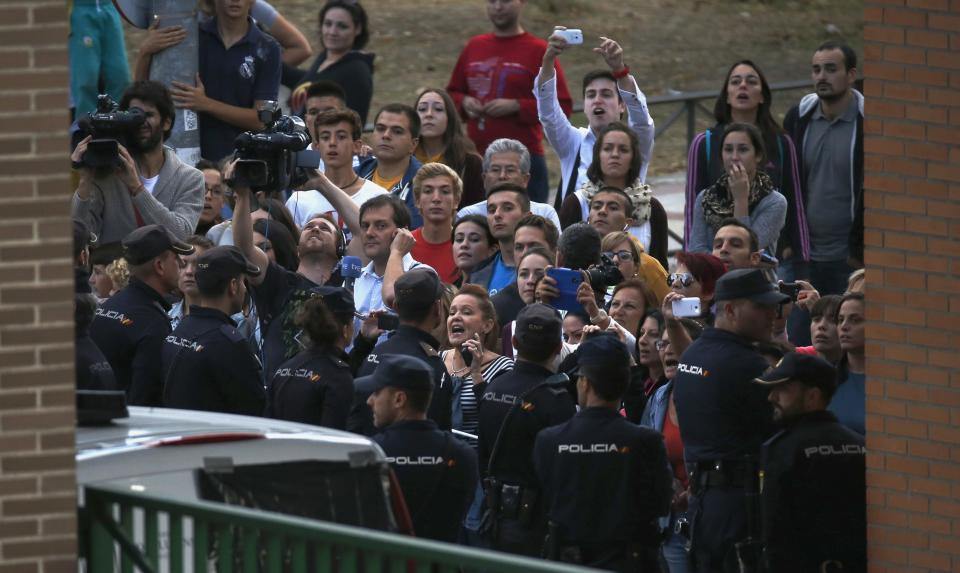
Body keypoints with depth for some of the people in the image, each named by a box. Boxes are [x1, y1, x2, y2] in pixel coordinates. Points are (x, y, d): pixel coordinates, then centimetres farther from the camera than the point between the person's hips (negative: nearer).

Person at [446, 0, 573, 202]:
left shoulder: (538, 51, -2)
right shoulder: (473, 47, 14)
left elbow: (562, 106, -6)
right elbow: (452, 92, 25)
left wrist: (516, 106, -15)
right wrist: (464, 102, 2)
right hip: (476, 158, 5)